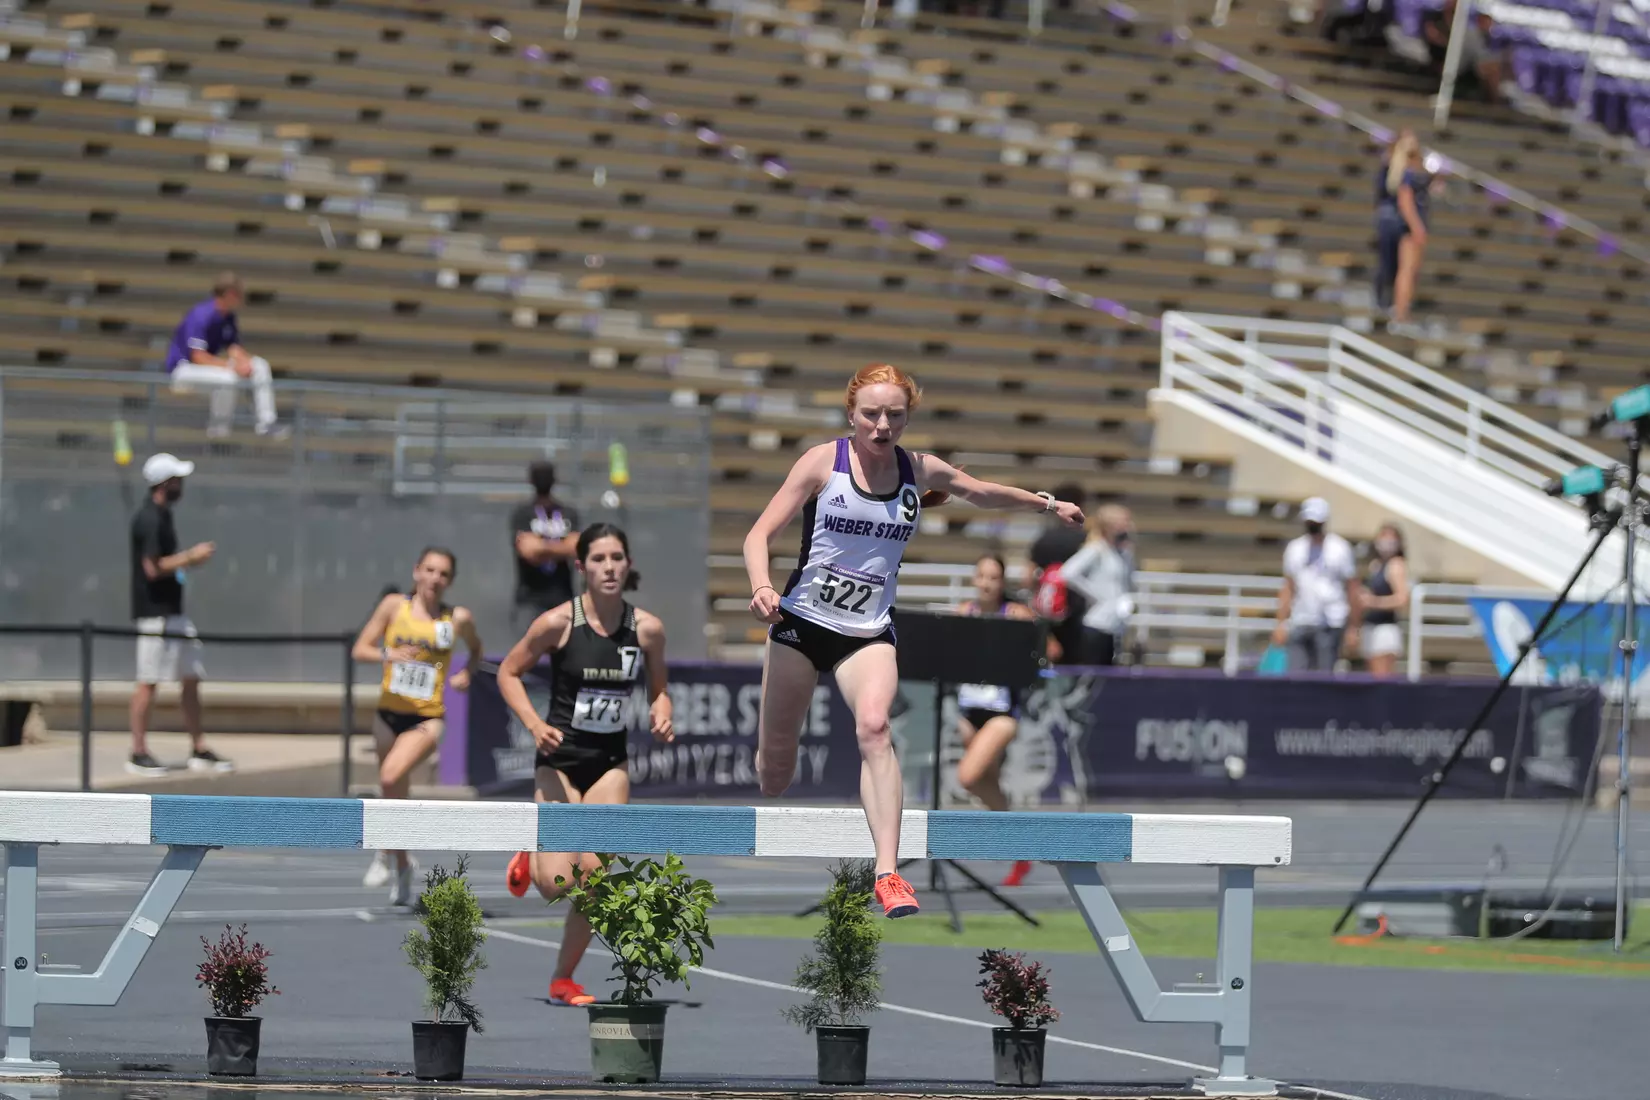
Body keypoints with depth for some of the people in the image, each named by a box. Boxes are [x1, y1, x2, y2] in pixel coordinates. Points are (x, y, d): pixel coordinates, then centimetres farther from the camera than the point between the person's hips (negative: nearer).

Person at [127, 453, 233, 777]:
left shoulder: (162, 517, 15)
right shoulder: (149, 519, -15)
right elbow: (152, 568, -21)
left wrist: (190, 560, 11)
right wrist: (191, 558, -13)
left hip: (173, 612, 10)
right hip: (155, 613, -10)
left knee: (191, 679, 10)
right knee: (148, 683, -5)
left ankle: (199, 750, 15)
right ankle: (139, 753, 0)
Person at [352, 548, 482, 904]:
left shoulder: (458, 619, 1)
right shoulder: (394, 606, 1)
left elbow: (476, 648, 21)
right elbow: (361, 648, 1)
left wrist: (466, 673, 1)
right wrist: (387, 654, -20)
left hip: (428, 718, -3)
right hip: (389, 713, 3)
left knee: (391, 778, -28)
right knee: (396, 797, 12)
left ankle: (388, 852, -9)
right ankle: (403, 869, 32)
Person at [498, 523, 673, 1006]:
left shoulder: (647, 628, -3)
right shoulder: (559, 622, -12)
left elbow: (658, 691, 12)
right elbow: (508, 672, -2)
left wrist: (661, 718, -10)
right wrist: (535, 724, -16)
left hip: (610, 762, 3)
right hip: (560, 758, -3)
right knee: (557, 885, -12)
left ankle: (563, 980, 11)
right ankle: (531, 858, 26)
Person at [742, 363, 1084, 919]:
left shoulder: (921, 471, 1)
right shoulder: (823, 461, -9)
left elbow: (983, 492, 22)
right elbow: (760, 533, -12)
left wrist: (1048, 503, 29)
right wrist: (761, 587, -30)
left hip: (868, 633, 1)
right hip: (801, 622, -1)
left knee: (874, 727, -26)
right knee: (775, 749, 5)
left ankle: (888, 873, -31)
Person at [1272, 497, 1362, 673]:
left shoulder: (1339, 548, 1)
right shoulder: (1295, 548, 13)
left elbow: (1352, 590, 1)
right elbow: (1287, 589, 15)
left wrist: (1352, 628, -3)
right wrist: (1281, 623, 7)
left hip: (1330, 623, -4)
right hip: (1300, 623, 4)